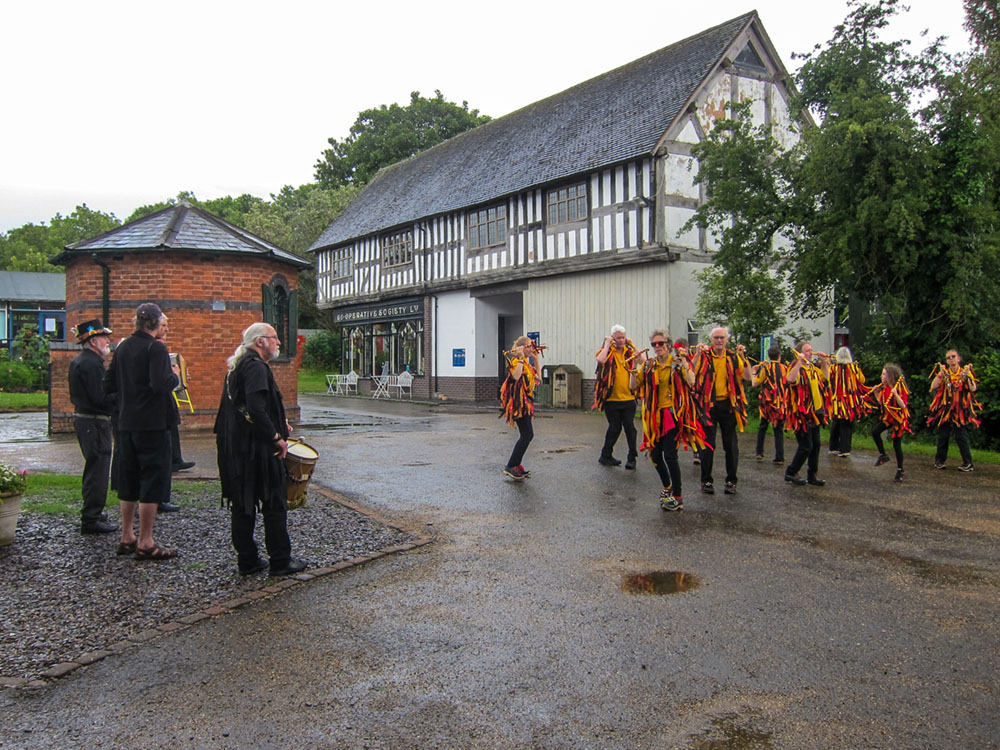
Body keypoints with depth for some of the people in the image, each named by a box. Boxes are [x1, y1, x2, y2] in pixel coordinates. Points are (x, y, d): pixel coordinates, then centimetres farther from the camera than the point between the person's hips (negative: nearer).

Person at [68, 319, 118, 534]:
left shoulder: (78, 361, 14)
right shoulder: (92, 364, -18)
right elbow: (101, 398, -24)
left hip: (82, 418, 11)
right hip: (94, 423, -11)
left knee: (93, 469, 20)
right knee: (97, 470, -5)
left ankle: (92, 512, 31)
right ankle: (91, 519, 0)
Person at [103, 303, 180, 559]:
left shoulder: (122, 347, 10)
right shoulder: (155, 348, -13)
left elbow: (108, 386, 13)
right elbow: (161, 384, -25)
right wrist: (175, 376, -6)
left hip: (126, 423, 8)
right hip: (152, 424, -8)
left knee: (129, 480, 16)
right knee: (153, 481, -2)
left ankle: (127, 538, 24)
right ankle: (146, 543, 0)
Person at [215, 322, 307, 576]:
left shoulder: (238, 365, 16)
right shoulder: (256, 366, -16)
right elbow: (256, 409, -28)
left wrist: (278, 423, 19)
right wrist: (276, 437, -20)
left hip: (235, 449, 10)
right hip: (257, 448, -10)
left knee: (242, 505, 12)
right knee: (274, 505, 1)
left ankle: (247, 560, 20)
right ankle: (280, 561, 8)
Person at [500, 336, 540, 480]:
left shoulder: (526, 360, 16)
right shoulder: (514, 359, -12)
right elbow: (516, 376, -29)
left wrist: (536, 358, 14)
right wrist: (521, 358, -25)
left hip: (525, 401, 10)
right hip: (517, 401, -10)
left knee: (526, 435, 10)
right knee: (527, 434, -13)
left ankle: (516, 464, 16)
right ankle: (510, 466, -10)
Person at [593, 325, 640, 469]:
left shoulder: (629, 351, 8)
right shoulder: (608, 351, -3)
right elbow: (600, 360, -25)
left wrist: (632, 345, -4)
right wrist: (607, 344, -14)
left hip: (628, 398, 3)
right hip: (612, 399, -3)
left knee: (630, 427, 0)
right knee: (615, 428, 6)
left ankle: (632, 457, 12)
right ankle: (605, 456, 21)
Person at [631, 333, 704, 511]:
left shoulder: (677, 363, -3)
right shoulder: (648, 365, 8)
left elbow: (691, 383, -18)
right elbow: (633, 386, 4)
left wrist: (684, 364, -22)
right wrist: (635, 367, -7)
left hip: (673, 414, -5)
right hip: (654, 415, 5)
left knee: (670, 455, -11)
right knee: (655, 455, 9)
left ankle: (678, 498, 2)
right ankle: (667, 487, 36)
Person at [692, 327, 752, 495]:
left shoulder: (733, 356, 6)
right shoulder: (704, 355, -2)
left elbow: (747, 377, -2)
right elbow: (692, 374, -15)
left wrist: (743, 357, -11)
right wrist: (697, 355, -23)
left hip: (728, 405, 2)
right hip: (709, 405, -2)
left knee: (731, 444, 7)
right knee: (708, 444, 3)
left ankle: (731, 480, 18)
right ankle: (706, 480, 13)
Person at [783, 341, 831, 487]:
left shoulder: (812, 368, 13)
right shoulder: (796, 368, -13)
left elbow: (825, 377, 29)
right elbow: (790, 379, -35)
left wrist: (824, 362, 16)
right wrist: (800, 361, -35)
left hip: (814, 414, 9)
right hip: (801, 414, -9)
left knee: (816, 445, 12)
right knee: (806, 446, -7)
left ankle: (812, 475, 21)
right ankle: (791, 473, 7)